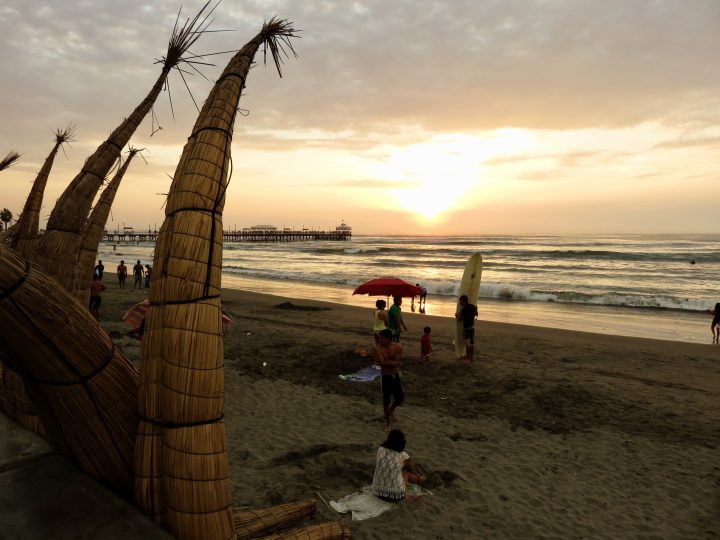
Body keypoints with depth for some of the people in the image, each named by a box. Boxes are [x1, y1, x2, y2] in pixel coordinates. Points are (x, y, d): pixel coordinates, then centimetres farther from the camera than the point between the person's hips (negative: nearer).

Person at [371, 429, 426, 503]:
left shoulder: (380, 450, -5)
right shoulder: (404, 456, -12)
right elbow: (410, 469, 10)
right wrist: (419, 477, 35)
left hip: (377, 492, 3)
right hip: (395, 496, -3)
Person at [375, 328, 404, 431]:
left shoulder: (397, 348, -10)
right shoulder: (378, 349, -15)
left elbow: (397, 363, -18)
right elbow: (382, 362, -26)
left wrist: (387, 361, -23)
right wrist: (392, 362, -22)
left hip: (395, 376, 3)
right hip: (385, 377, -3)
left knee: (400, 399, 10)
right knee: (386, 401, 3)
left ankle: (391, 410, 43)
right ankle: (388, 422, 24)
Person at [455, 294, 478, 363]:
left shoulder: (463, 309, -20)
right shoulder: (473, 306, 2)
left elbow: (460, 319, -13)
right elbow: (476, 314, 18)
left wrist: (457, 315, 7)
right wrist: (476, 309, 37)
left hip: (466, 327, -7)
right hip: (472, 327, 7)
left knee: (467, 343, 1)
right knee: (472, 342, 12)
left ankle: (468, 358, 6)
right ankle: (471, 357, 20)